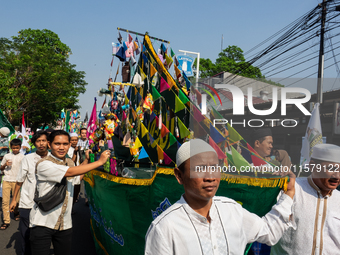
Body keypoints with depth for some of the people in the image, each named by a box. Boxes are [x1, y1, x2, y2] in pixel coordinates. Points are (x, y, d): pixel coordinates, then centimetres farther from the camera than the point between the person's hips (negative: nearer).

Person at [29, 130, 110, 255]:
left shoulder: (70, 162, 10)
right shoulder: (43, 164, -15)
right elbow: (70, 172, -25)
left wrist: (86, 160, 22)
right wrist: (100, 161, -20)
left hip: (65, 224, 6)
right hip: (42, 224, -6)